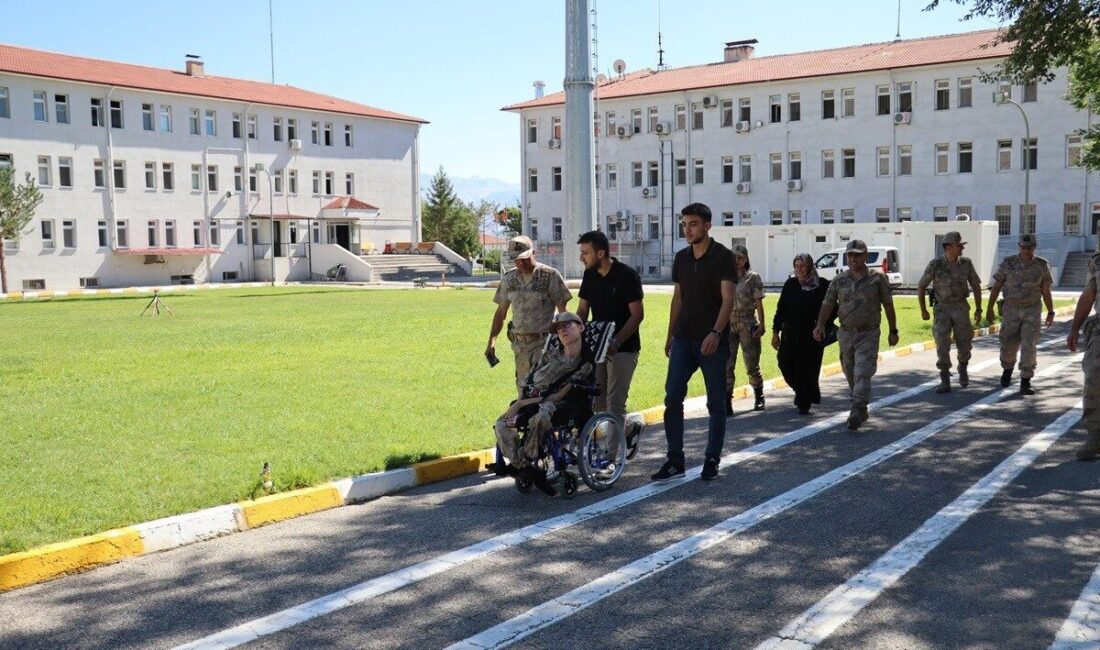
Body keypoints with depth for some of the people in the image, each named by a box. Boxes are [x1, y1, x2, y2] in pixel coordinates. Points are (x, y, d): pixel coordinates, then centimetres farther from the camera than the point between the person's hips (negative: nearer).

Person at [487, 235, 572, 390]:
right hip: (519, 344, 5)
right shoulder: (509, 279, 9)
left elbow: (563, 311, -3)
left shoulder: (550, 275, -5)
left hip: (544, 343, -5)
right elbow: (501, 312, 16)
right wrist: (492, 341, 8)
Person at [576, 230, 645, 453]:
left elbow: (637, 315, -14)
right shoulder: (589, 275, 6)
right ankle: (630, 429, 29)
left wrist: (616, 342, -24)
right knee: (597, 401, 7)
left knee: (614, 403, -8)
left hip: (623, 348, -7)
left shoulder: (627, 276, -13)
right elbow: (582, 311, 10)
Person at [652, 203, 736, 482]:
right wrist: (670, 335, 15)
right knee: (672, 398, -2)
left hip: (713, 341, -5)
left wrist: (716, 333, -28)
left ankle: (712, 461, 14)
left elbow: (728, 299, -15)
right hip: (684, 339, 5)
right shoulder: (681, 258, 10)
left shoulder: (723, 257, -8)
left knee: (716, 403, 4)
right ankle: (675, 461, 4)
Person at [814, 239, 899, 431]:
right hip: (846, 334, 4)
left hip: (868, 334, -4)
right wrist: (820, 325, -15)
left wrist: (893, 331, 4)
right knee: (851, 375, 13)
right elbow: (827, 304, 0)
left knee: (862, 374, -15)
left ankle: (856, 413, -21)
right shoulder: (839, 280, 4)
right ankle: (862, 411, 29)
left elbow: (888, 305, 3)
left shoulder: (877, 278, -2)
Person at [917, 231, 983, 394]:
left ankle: (963, 370, 36)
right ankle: (945, 382, -5)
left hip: (961, 308, 2)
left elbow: (976, 286, 5)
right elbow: (921, 287, -2)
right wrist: (923, 310, -7)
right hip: (941, 310, -2)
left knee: (964, 344, 5)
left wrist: (978, 309, 2)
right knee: (942, 344, -12)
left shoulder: (966, 263, -3)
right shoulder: (935, 265, -10)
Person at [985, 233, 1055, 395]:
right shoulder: (1008, 263, -5)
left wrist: (1051, 312, 1)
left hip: (1032, 311, 0)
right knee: (1009, 345, 5)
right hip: (1011, 310, 0)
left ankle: (1025, 383, -5)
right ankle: (1007, 369, 36)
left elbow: (1046, 291, 3)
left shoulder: (1042, 265, -3)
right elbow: (996, 287, -1)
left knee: (1028, 346, -10)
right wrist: (989, 309, -4)